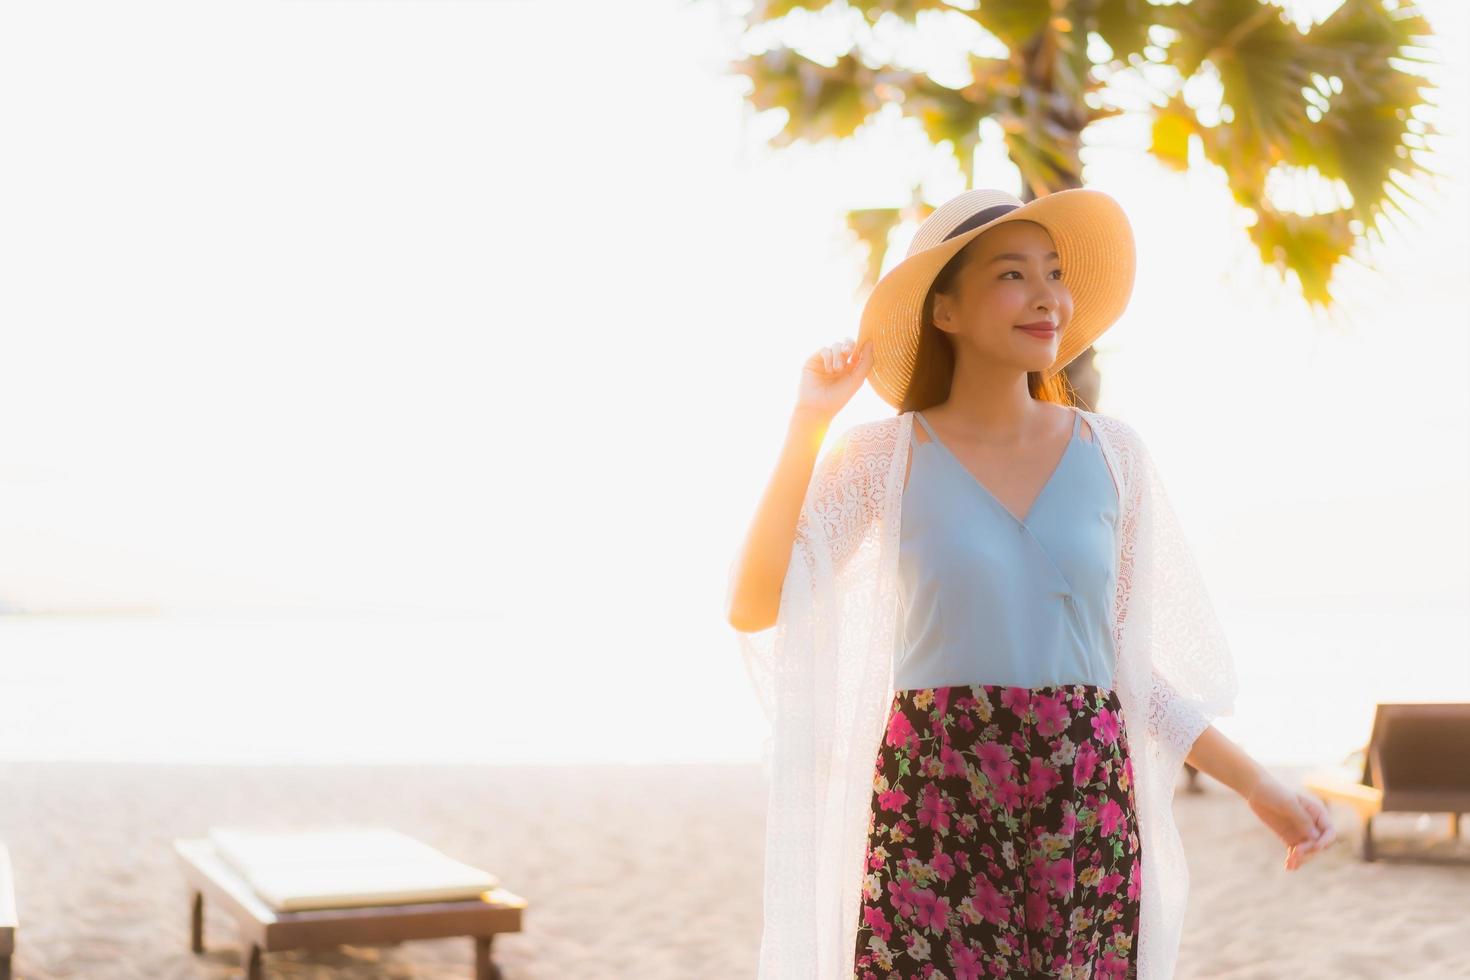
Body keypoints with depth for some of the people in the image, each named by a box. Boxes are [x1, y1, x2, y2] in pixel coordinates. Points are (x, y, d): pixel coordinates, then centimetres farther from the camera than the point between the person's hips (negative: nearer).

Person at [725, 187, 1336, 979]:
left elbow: (1128, 662, 12)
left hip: (1082, 815, 3)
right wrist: (808, 423, -15)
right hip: (932, 811, -2)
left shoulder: (1111, 453, 6)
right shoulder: (882, 457, -1)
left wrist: (1256, 783, 6)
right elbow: (753, 610, -12)